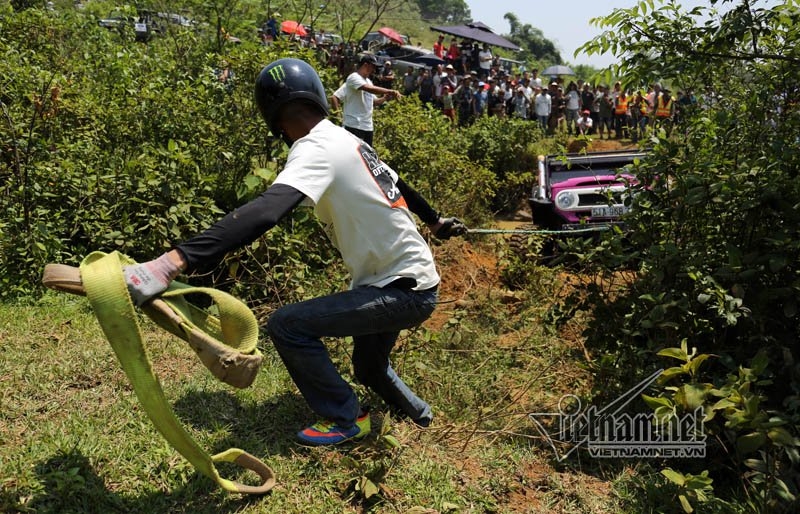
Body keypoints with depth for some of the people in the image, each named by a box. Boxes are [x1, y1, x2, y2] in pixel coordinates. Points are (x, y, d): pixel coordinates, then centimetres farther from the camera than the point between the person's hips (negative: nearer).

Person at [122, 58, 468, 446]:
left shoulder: (315, 149, -19)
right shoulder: (349, 140, 8)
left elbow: (265, 212, -37)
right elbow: (398, 185, 22)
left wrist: (175, 261, -47)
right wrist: (434, 221, 42)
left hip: (403, 292, -9)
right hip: (416, 285, 9)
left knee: (286, 325, -10)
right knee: (369, 368, 26)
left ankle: (345, 419, 7)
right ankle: (414, 411, 52)